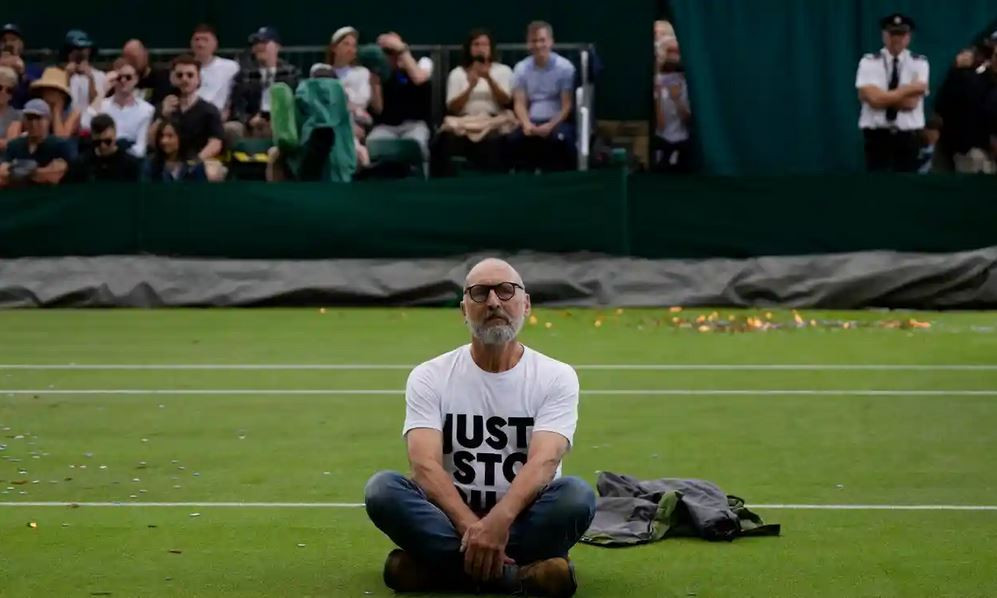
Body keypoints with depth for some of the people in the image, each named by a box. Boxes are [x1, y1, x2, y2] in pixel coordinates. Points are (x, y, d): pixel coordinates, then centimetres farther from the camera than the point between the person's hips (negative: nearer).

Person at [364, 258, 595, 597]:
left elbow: (543, 462, -18)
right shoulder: (429, 378, 1)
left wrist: (498, 522, -38)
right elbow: (425, 464, -13)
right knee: (382, 489, -28)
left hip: (524, 522, -1)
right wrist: (470, 527, -32)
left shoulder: (556, 378, -1)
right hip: (451, 522, 1)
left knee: (577, 496, -32)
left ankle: (436, 568, -30)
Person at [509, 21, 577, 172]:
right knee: (515, 139, -29)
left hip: (558, 121, -2)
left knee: (560, 138, -37)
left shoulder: (565, 67, -2)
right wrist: (526, 124, -16)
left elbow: (567, 105, -4)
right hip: (532, 122, 3)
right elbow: (520, 103, 5)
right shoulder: (521, 68, 8)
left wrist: (551, 125, -20)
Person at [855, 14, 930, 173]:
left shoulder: (919, 63, 2)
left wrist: (884, 98, -12)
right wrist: (910, 88, -12)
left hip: (908, 136, 1)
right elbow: (874, 98, -17)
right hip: (877, 135, -1)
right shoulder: (869, 62, -1)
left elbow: (912, 102, -11)